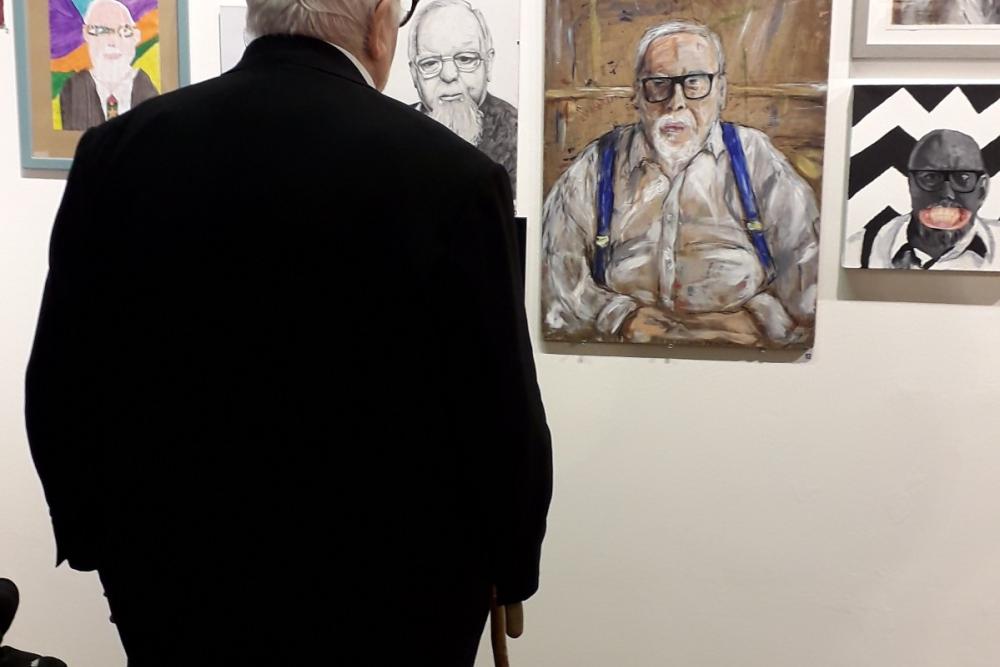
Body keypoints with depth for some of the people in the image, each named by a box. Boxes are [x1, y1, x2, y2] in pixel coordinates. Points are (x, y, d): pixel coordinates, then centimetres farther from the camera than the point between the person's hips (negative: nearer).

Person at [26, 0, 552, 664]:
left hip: (180, 585, 3)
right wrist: (512, 565, 5)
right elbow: (501, 420, -13)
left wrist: (101, 540, 14)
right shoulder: (453, 177, -19)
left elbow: (61, 384, -1)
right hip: (386, 598, -2)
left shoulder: (118, 151, -8)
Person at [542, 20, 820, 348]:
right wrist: (621, 319, -15)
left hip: (741, 358, 0)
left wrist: (759, 320, -17)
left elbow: (810, 268, 0)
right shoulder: (595, 168, 7)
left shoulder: (757, 160, 6)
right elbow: (556, 276, -1)